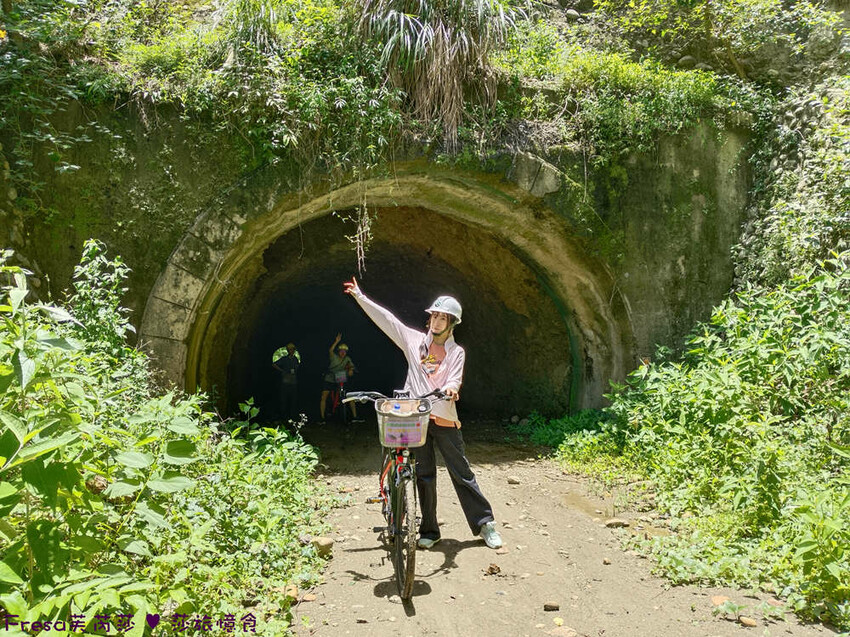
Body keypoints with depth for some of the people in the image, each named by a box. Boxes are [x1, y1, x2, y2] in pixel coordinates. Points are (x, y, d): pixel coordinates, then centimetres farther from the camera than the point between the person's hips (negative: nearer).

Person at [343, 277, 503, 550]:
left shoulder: (456, 352, 5)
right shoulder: (414, 340, 8)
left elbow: (455, 378, -10)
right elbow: (386, 319, 6)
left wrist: (451, 387, -34)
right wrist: (359, 296, 3)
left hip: (445, 419, -1)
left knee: (461, 472, 3)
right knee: (424, 476, 8)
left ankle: (485, 523, 15)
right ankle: (429, 530, 19)